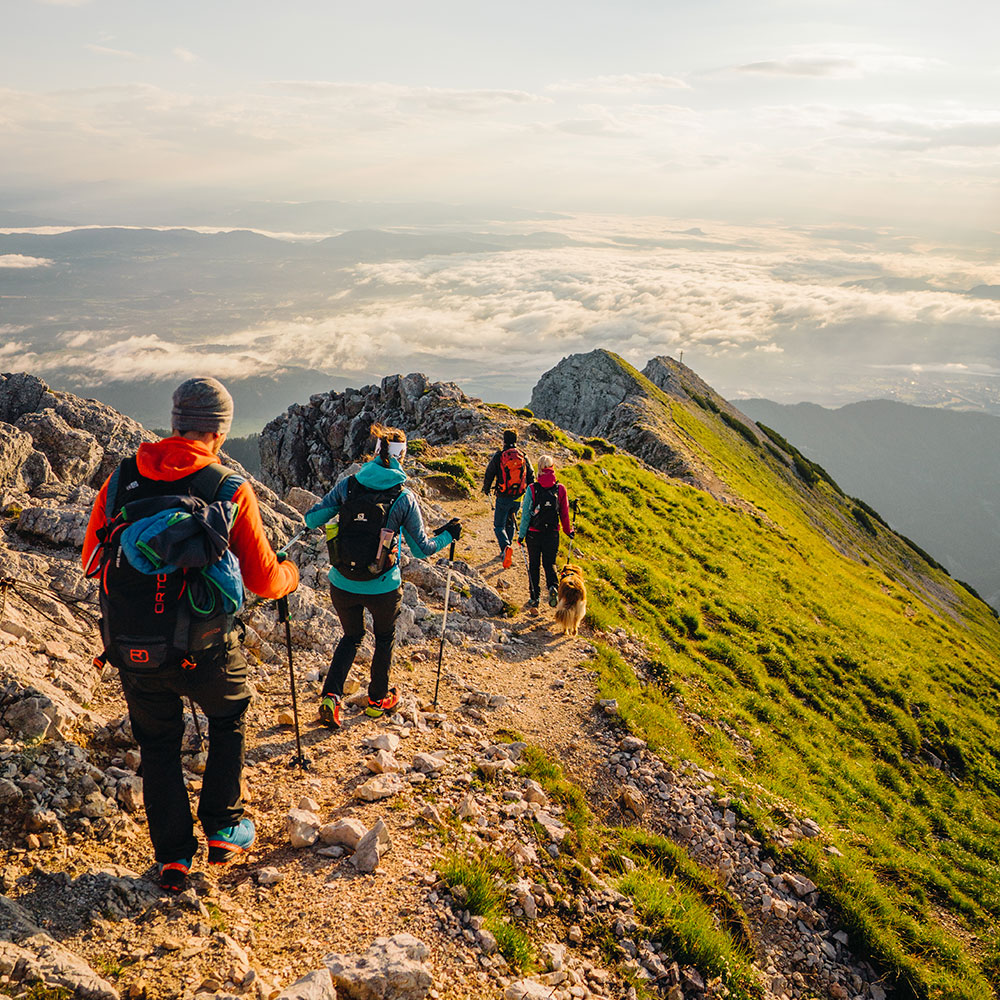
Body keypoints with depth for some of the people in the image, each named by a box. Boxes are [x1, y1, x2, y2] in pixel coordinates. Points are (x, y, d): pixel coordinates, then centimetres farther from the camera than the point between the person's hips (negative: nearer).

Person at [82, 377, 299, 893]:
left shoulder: (121, 478, -2)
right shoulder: (231, 490, -11)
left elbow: (91, 560, 7)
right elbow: (262, 580, -6)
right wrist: (290, 575, 17)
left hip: (131, 649, 3)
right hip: (203, 651, -2)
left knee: (158, 745, 22)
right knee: (228, 719, 27)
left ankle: (172, 855, 29)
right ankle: (223, 829, 31)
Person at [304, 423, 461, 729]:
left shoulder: (348, 485, -6)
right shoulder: (405, 498, -10)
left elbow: (311, 519, 0)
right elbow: (422, 549, -3)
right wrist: (448, 534, 15)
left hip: (342, 585, 2)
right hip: (383, 587, -2)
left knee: (351, 637, 26)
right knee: (384, 638, 26)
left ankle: (331, 696, 9)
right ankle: (378, 699, 39)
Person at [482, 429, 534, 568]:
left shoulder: (498, 456, -10)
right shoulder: (523, 456, 1)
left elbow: (489, 474, -2)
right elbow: (531, 476, 7)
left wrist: (486, 489, 17)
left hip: (503, 498, -4)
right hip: (518, 497, 4)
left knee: (499, 525, 2)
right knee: (510, 523, 22)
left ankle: (506, 547, -26)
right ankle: (505, 551, 31)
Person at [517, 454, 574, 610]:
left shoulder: (532, 489, -12)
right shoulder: (560, 489, -6)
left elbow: (526, 515, -10)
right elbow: (565, 514, 0)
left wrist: (521, 535, -2)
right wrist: (569, 531, 15)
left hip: (534, 534, -1)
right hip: (552, 534, 1)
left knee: (534, 565, 13)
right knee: (550, 563, 15)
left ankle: (534, 598, 17)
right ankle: (553, 587, -12)